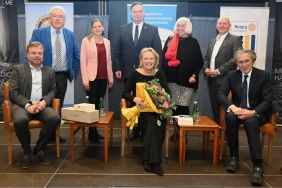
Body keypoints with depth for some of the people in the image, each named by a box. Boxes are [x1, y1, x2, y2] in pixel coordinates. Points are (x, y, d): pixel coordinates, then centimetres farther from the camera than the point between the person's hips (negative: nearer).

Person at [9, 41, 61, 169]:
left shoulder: (50, 71, 17)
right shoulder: (18, 69, 8)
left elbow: (52, 90, 10)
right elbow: (13, 92, -1)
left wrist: (44, 101, -13)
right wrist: (27, 105, -17)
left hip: (42, 105, 2)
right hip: (22, 105, -2)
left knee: (55, 118, -29)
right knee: (20, 120, -36)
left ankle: (39, 149, -6)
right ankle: (26, 151, -7)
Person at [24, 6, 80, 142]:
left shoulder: (70, 34, 6)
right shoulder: (38, 33, -4)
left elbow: (76, 56, 13)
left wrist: (73, 71, 5)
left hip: (62, 76, 3)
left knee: (58, 106, 10)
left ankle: (54, 132, 23)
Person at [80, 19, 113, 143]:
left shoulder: (107, 42, 11)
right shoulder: (86, 41, -3)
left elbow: (109, 61, 14)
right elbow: (83, 61, -7)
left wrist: (111, 77, 11)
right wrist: (85, 80, -13)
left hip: (103, 78, 5)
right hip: (92, 78, -4)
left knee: (99, 104, 9)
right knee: (92, 104, -1)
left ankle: (96, 131, 20)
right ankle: (92, 133, 10)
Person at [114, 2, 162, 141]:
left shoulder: (153, 30, 1)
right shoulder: (123, 29, 7)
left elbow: (158, 51, -1)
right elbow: (117, 50, 7)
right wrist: (117, 68, -1)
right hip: (128, 72, 2)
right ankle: (135, 129, 21)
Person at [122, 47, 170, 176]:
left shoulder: (160, 73, 4)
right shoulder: (135, 73, -2)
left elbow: (167, 92, 2)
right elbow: (125, 93, -2)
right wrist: (135, 99, -23)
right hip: (140, 109, -2)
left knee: (158, 120, -32)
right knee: (152, 120, -33)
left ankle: (149, 160, -23)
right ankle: (154, 160, -24)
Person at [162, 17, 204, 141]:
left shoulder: (193, 42, 3)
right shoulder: (170, 40, 10)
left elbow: (199, 62, 2)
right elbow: (163, 59, 9)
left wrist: (194, 75, -11)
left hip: (186, 81, -3)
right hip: (171, 79, 3)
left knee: (183, 108, -2)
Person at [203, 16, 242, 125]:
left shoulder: (235, 39, -2)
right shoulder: (212, 41, 20)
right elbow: (206, 58, 21)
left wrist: (218, 71, -16)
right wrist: (206, 69, -1)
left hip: (225, 80, -6)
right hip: (212, 80, 6)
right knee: (215, 108, 11)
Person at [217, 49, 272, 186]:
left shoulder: (264, 75, -3)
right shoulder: (232, 75, 4)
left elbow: (267, 100, -10)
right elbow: (221, 94, -5)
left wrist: (253, 112, -30)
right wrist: (233, 107, -26)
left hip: (256, 113, -2)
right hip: (237, 110, 2)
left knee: (250, 121, -37)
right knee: (230, 117, -33)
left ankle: (257, 165, -39)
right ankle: (234, 157, -24)